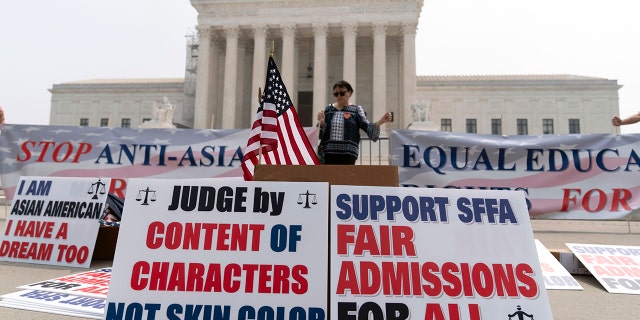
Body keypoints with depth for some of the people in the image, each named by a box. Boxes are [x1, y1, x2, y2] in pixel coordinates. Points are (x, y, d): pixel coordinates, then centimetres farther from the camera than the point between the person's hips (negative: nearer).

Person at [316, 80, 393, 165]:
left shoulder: (356, 110, 5)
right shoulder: (328, 109, 12)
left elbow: (367, 127, -6)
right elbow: (321, 132, 9)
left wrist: (381, 121, -22)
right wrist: (321, 122, -12)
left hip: (348, 153, -2)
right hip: (328, 152, 2)